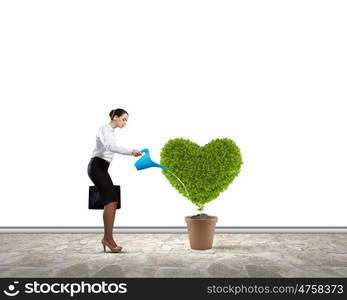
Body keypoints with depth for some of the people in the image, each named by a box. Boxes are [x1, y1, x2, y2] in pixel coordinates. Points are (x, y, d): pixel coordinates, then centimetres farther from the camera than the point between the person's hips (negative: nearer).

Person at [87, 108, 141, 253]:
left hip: (102, 169, 9)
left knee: (112, 203, -1)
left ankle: (107, 238, 0)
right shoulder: (104, 128, -9)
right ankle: (108, 237, -16)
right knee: (111, 201, -18)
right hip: (96, 167, -9)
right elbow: (110, 146, -28)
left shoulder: (111, 132, 21)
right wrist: (130, 151, -37)